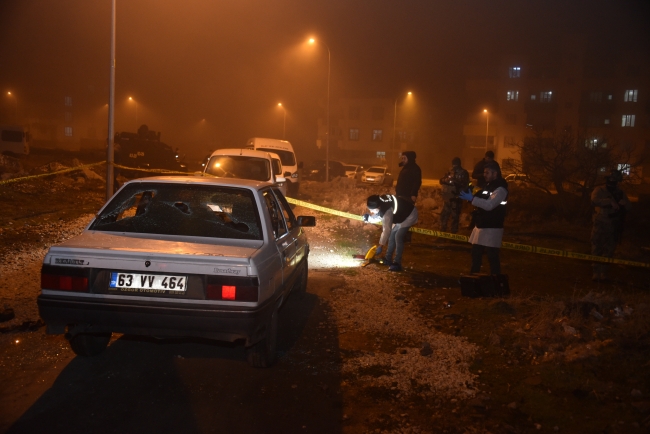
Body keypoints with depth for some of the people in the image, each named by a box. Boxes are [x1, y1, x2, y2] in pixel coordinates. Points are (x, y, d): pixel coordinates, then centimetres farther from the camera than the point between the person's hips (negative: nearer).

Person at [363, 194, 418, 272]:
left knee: (398, 237, -17)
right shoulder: (380, 201, -13)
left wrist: (381, 245, -34)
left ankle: (397, 263, -13)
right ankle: (388, 259, 22)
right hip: (402, 215, 10)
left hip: (409, 215, -10)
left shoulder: (387, 211, -38)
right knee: (392, 235, 12)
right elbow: (378, 216, 2)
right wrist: (369, 218, -17)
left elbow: (387, 229, -37)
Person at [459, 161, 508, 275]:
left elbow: (489, 205, -27)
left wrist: (471, 198, -30)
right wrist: (470, 195, 5)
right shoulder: (488, 185, 15)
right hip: (480, 226, 9)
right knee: (476, 254, 15)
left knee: (492, 257, -6)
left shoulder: (501, 189, -15)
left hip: (492, 229, -9)